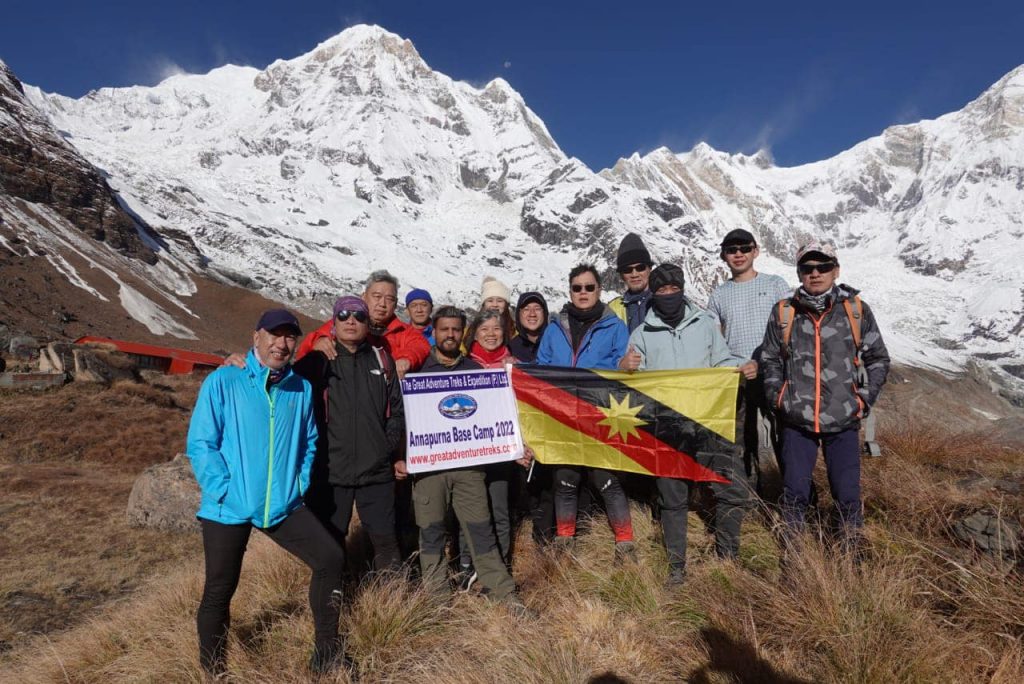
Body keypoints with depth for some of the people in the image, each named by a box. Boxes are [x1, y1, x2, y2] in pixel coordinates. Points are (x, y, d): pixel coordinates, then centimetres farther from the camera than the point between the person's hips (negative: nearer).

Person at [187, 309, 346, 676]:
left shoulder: (301, 388, 4)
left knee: (330, 558, -2)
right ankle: (214, 672, 33)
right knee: (219, 590, 9)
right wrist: (225, 491, -15)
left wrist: (300, 484, 3)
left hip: (284, 505, 4)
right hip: (229, 507, -3)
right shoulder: (222, 381, -9)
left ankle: (325, 653, 15)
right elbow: (200, 443, -9)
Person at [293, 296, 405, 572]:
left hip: (377, 470, 2)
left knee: (385, 538, 9)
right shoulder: (317, 361, 2)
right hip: (329, 471, -1)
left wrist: (396, 456, 12)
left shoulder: (382, 361, 9)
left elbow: (396, 412, 12)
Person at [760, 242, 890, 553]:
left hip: (843, 421, 0)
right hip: (796, 420, 0)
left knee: (847, 491, 6)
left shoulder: (856, 310, 0)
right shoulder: (783, 312, 1)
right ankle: (792, 549, 25)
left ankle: (851, 548, 27)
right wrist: (777, 396, 2)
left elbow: (878, 359, 10)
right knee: (794, 489, 7)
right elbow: (770, 359, 12)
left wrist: (864, 398, 1)